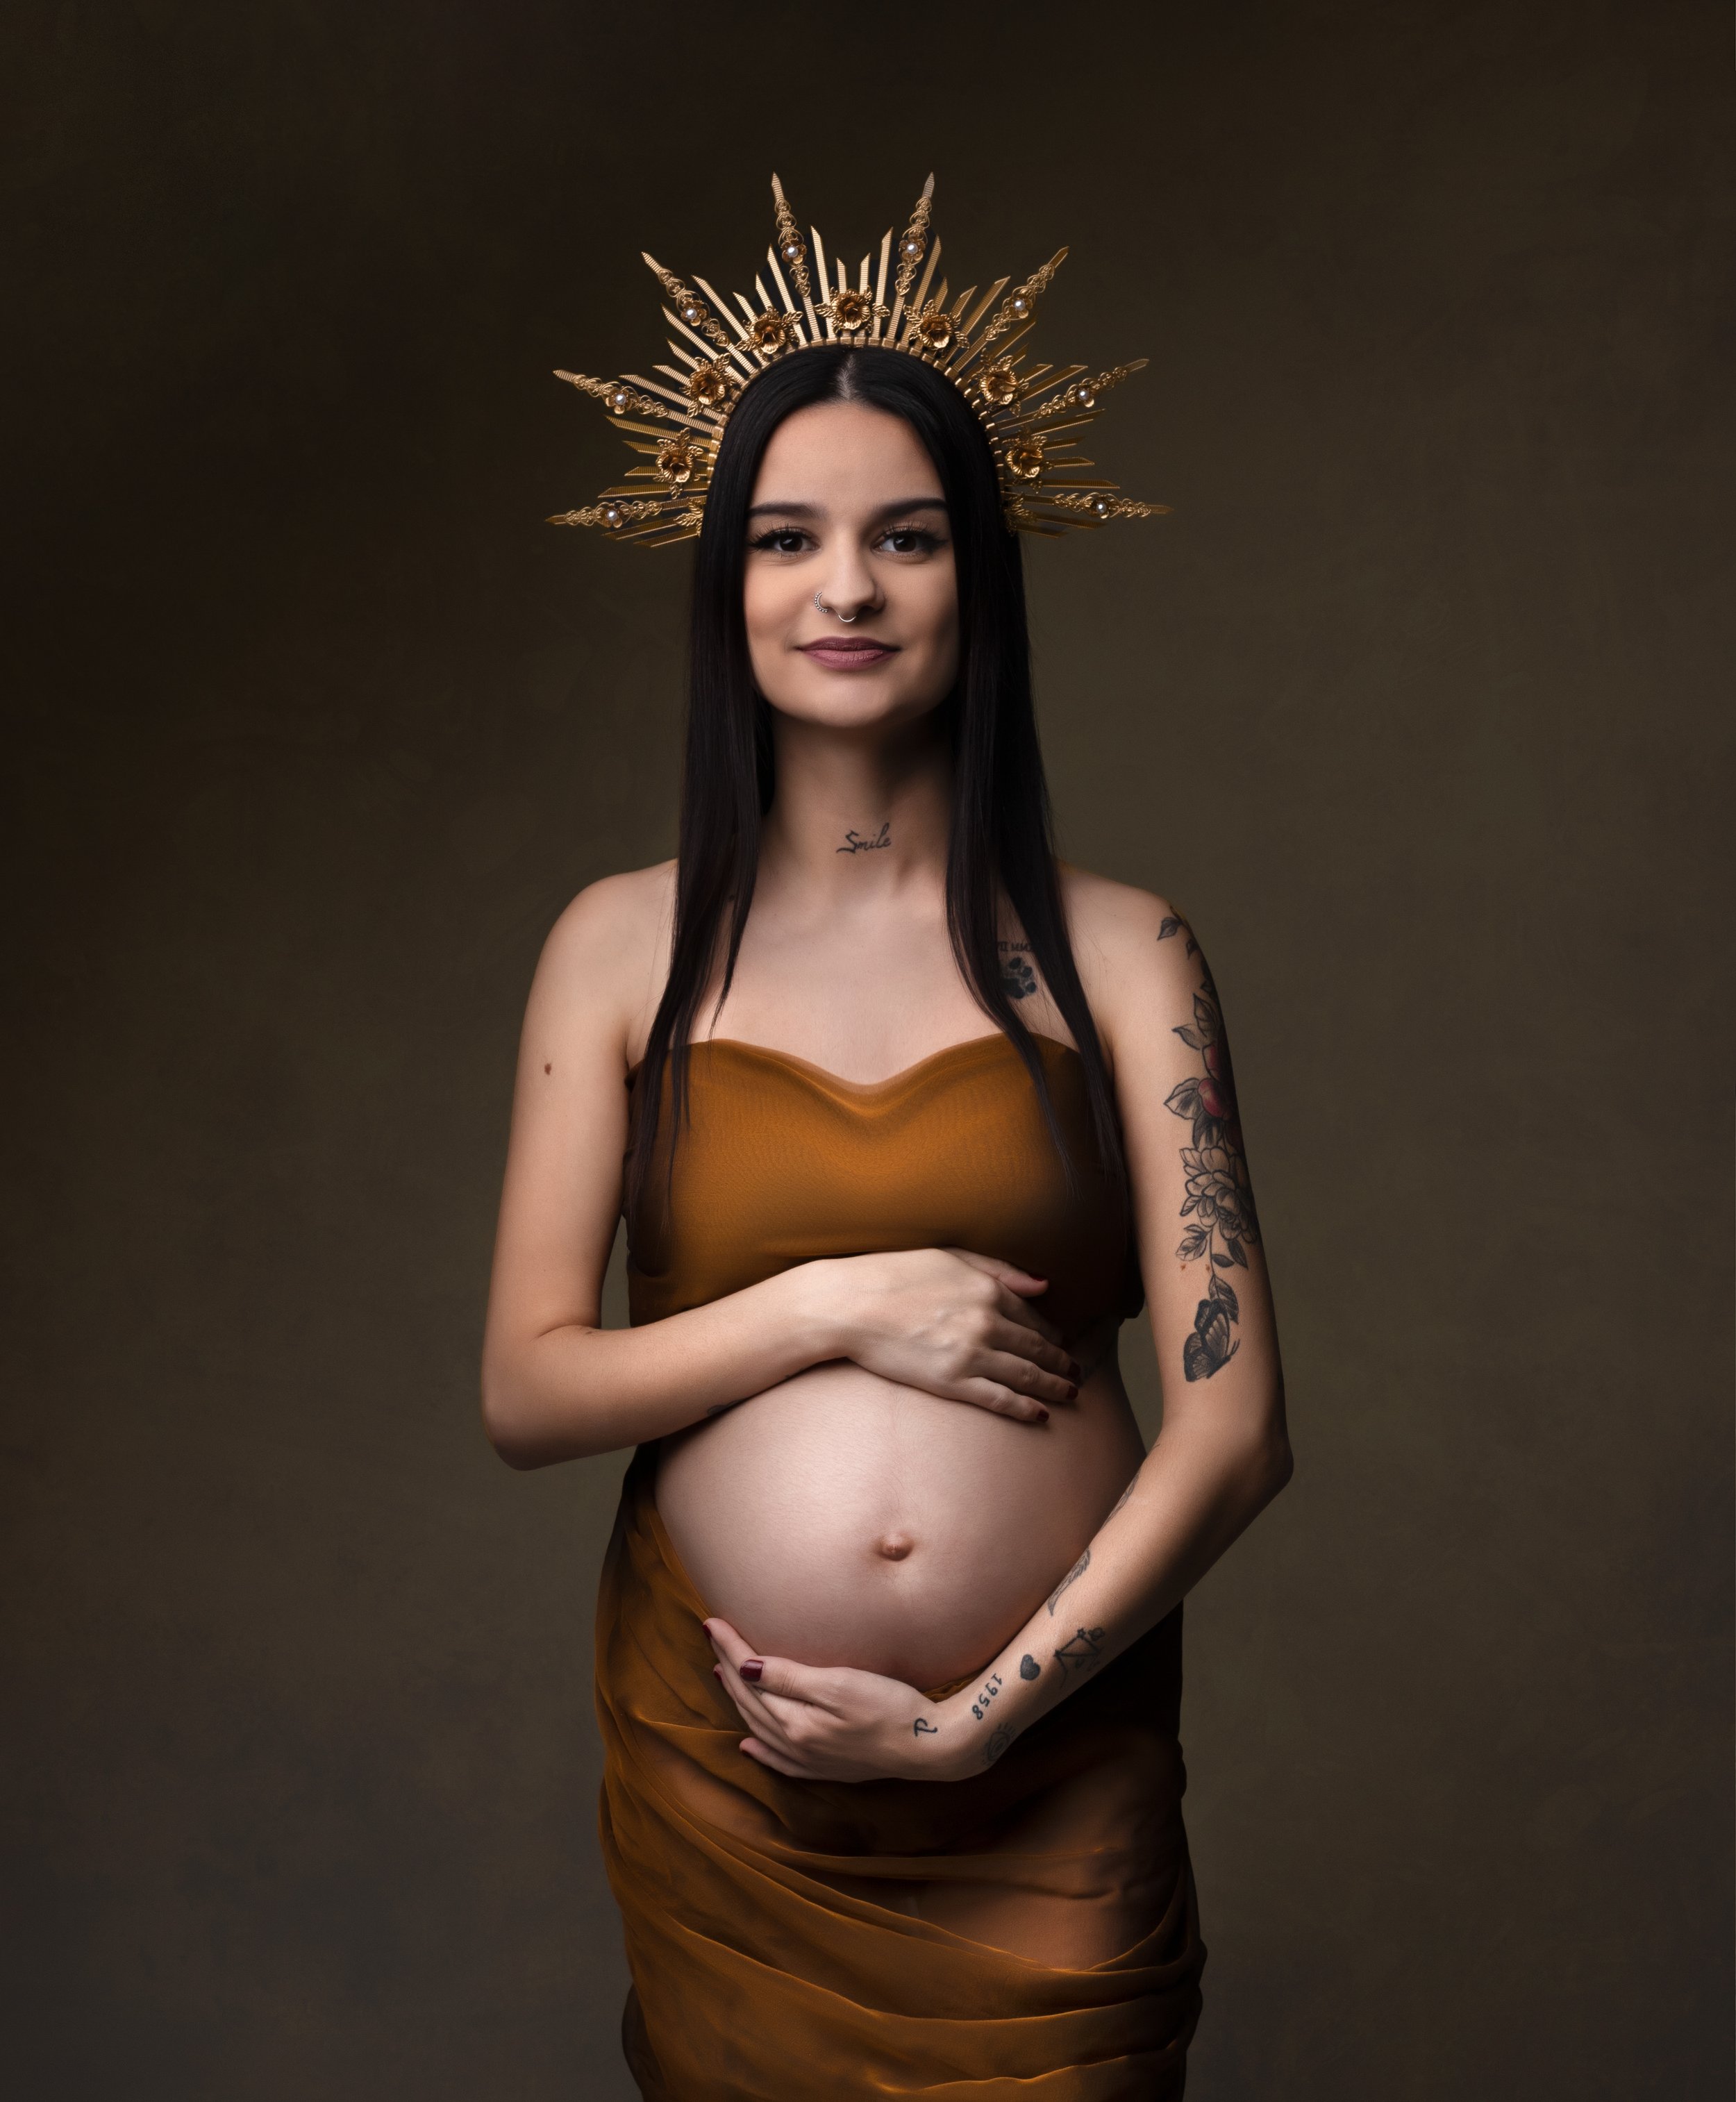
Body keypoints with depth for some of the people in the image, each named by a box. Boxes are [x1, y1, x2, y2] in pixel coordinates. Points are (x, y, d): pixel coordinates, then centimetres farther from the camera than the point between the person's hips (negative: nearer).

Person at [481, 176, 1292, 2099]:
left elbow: (1234, 1427, -7)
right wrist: (839, 1306, -14)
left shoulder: (1116, 955, -3)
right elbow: (525, 1394, -2)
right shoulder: (625, 947, 0)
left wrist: (980, 1714, -11)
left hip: (1056, 1776, 0)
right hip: (718, 1768, 1)